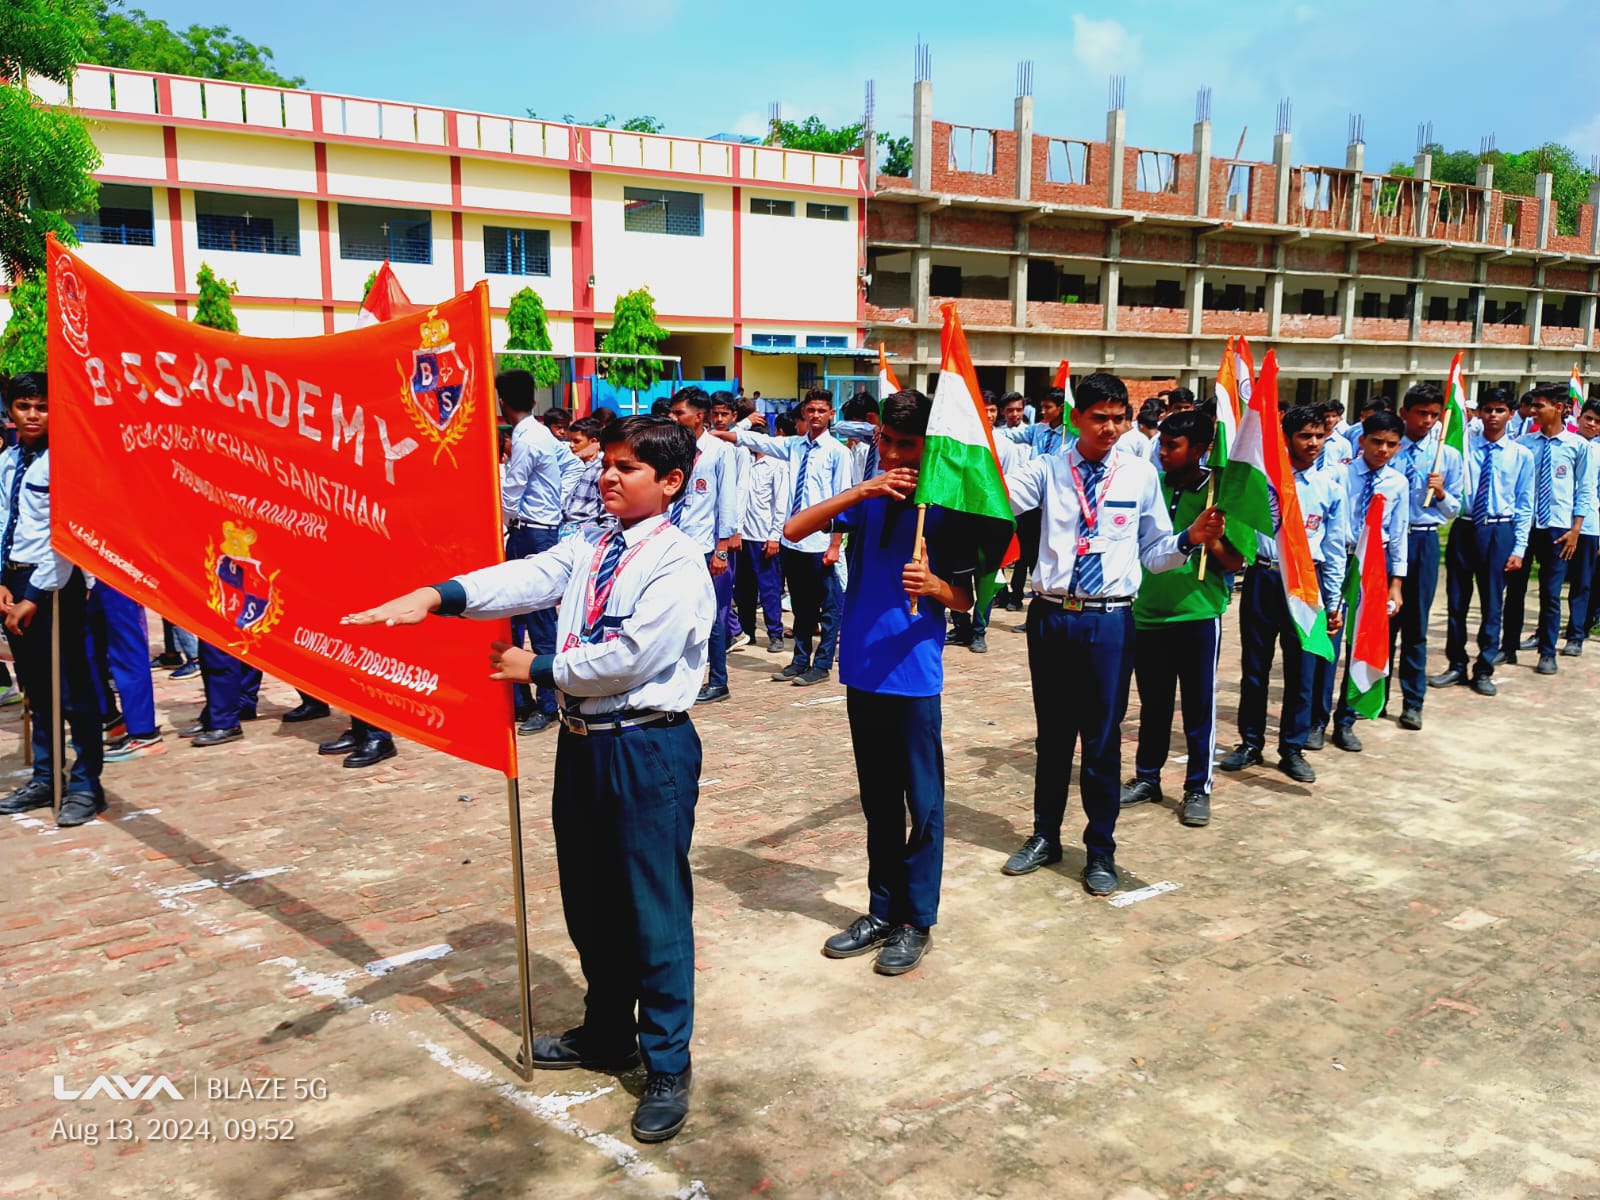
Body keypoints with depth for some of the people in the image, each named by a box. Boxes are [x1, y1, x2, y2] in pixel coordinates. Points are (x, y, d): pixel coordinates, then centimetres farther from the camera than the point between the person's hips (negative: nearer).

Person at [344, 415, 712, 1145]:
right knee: (588, 901, 19)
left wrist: (537, 670, -10)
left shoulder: (678, 562, -12)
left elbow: (633, 656, -20)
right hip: (581, 741, 8)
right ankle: (606, 1033, 40)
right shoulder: (587, 549, 10)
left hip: (648, 749, -7)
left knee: (653, 908, 1)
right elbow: (525, 580, -7)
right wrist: (439, 596, -23)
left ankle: (667, 1068, 17)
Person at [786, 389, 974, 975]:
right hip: (861, 669, 4)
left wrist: (932, 585, -25)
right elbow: (794, 530, -7)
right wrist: (862, 490, -16)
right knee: (878, 800, 15)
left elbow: (964, 598, -3)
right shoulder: (867, 497, 5)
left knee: (922, 802, 3)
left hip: (915, 674, -4)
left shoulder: (944, 505, -5)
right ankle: (881, 911, 27)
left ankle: (917, 922, 16)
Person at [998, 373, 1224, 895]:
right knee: (1052, 734, 14)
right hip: (1051, 616, 1)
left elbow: (1154, 552, 5)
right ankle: (1045, 836, 31)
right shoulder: (1048, 470, 2)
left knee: (1103, 739, 6)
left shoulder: (1140, 474, 2)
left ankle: (1100, 849, 22)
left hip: (1109, 621, -1)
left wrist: (1190, 540, -14)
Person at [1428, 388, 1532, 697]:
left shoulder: (1521, 455, 3)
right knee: (1456, 601, 7)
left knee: (1492, 603, 5)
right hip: (1463, 528, 1)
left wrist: (1519, 548, -2)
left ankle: (1484, 670, 17)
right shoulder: (1464, 446, 2)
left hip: (1499, 532, 0)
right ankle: (1456, 666, 20)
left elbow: (1524, 505, 3)